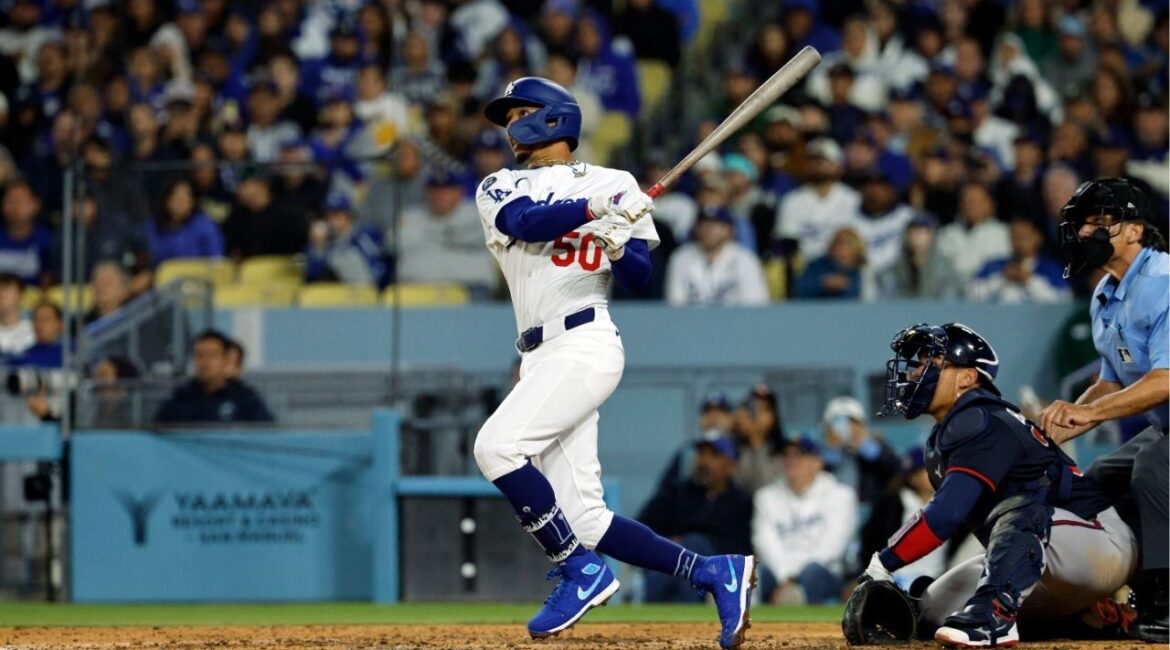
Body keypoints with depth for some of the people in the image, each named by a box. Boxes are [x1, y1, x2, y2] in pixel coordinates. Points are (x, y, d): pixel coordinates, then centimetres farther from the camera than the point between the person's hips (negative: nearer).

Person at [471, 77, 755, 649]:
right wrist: (595, 208, -19)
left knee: (497, 446, -26)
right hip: (540, 359, 5)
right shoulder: (498, 190, 16)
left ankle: (581, 571, -15)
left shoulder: (614, 184, 10)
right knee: (583, 521, -3)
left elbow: (641, 276, 6)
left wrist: (620, 246, -14)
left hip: (585, 345, -5)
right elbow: (523, 222, -7)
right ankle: (716, 573, 6)